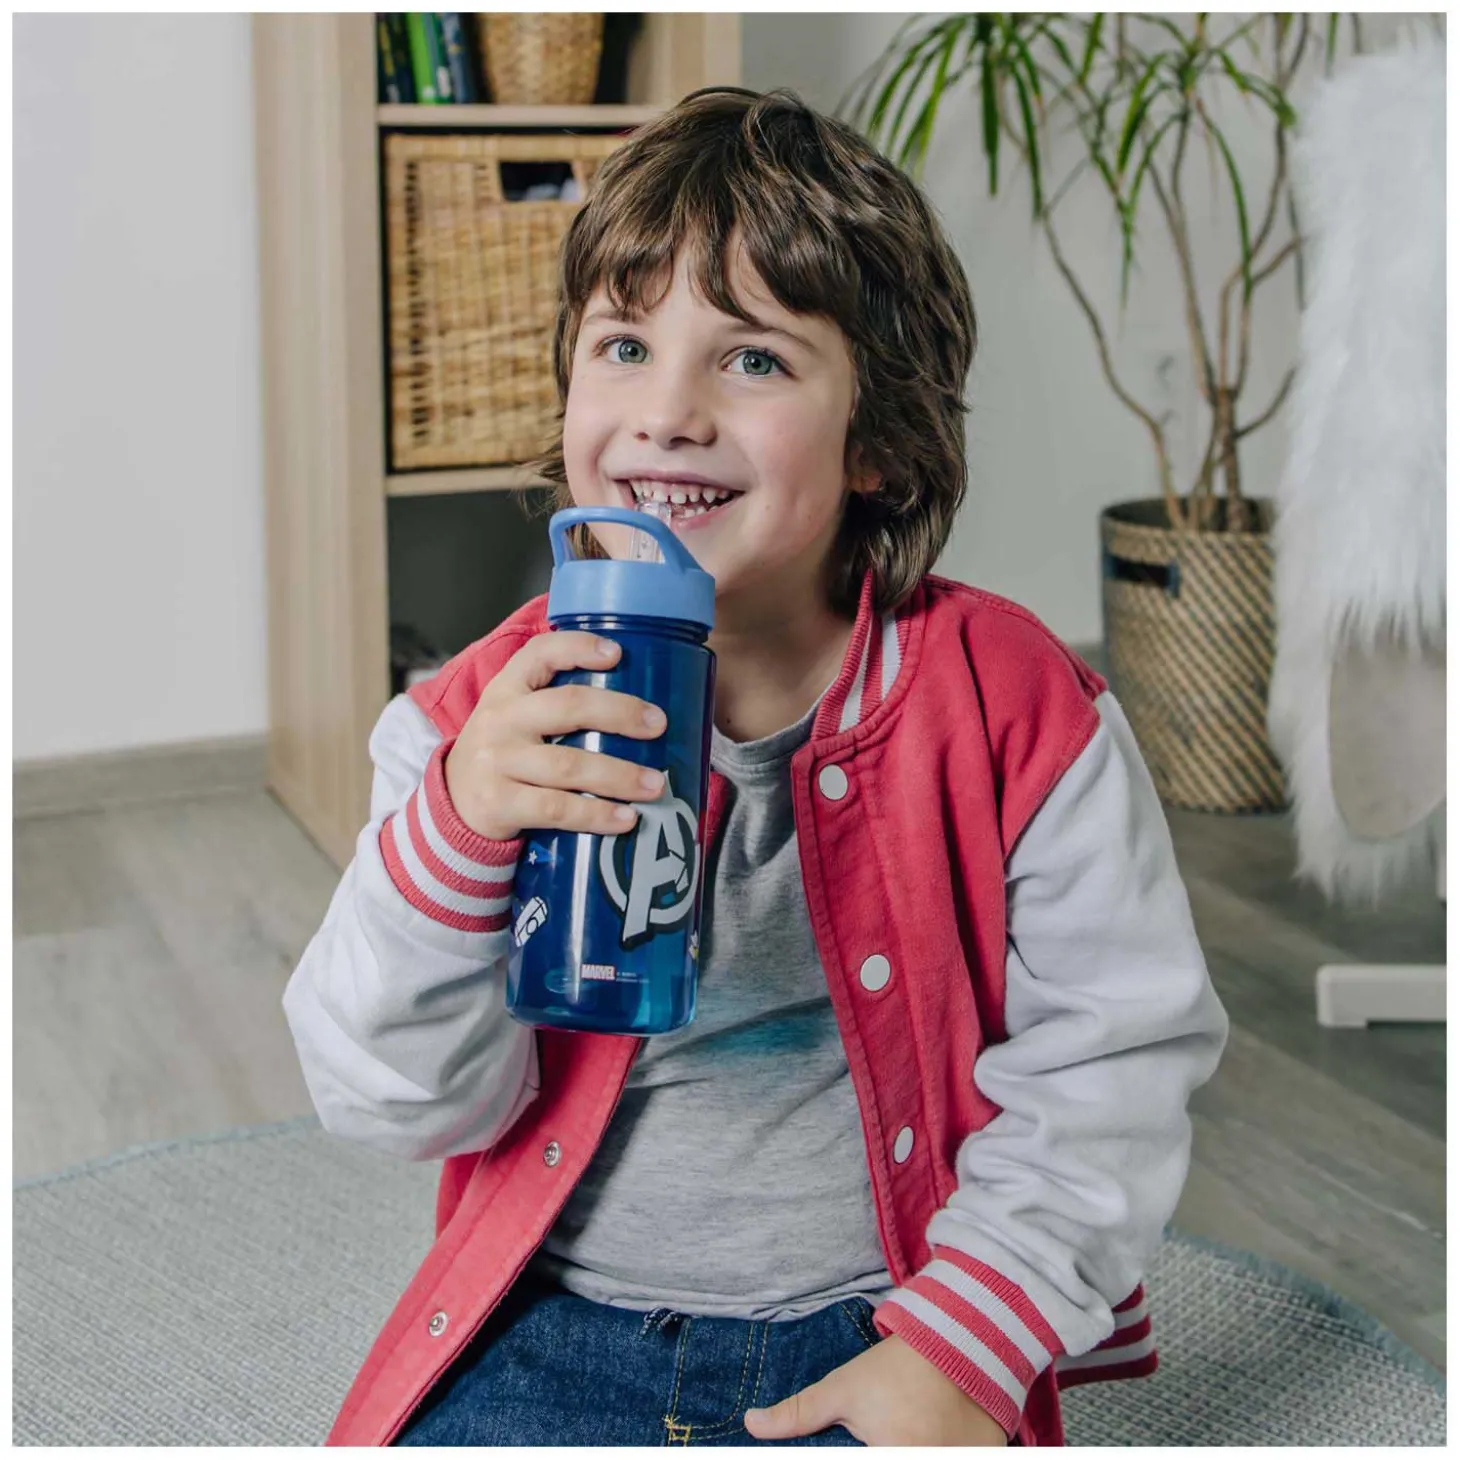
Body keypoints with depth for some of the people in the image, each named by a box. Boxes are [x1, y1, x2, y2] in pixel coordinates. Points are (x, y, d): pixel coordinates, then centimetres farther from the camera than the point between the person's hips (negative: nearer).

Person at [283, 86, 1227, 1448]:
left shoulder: (1012, 703, -8)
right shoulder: (492, 716, -4)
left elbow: (1111, 1054, -2)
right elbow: (409, 1100, -9)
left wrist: (965, 1345, -9)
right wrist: (458, 831, -26)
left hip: (873, 1328, 0)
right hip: (556, 1322, 1)